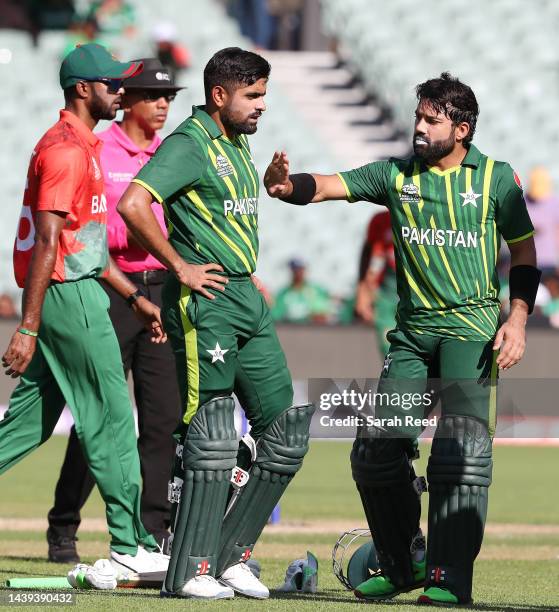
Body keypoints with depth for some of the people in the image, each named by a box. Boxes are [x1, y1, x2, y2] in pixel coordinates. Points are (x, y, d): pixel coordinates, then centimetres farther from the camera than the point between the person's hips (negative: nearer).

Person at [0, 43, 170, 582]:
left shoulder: (83, 147, 19)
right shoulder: (66, 149, -14)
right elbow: (48, 243, -20)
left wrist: (134, 296, 22)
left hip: (79, 292, 10)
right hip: (69, 297, -10)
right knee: (112, 419, -5)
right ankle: (130, 546, -1)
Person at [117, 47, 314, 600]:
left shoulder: (238, 145, 17)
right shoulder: (190, 144, -11)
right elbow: (133, 204, -25)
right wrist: (180, 267, -19)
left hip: (247, 302, 9)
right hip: (205, 302, -9)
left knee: (286, 430, 7)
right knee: (211, 438, -8)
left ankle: (232, 554, 14)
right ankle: (190, 570, -2)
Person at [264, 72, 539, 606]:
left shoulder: (495, 178, 1)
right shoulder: (397, 175, 6)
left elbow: (524, 253, 7)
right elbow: (324, 186, -3)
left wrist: (517, 320, -5)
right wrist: (289, 186, -25)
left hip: (472, 327, -4)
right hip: (412, 330, 4)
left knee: (461, 449, -18)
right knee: (375, 451, 3)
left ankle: (450, 578, -16)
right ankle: (403, 563, 22)